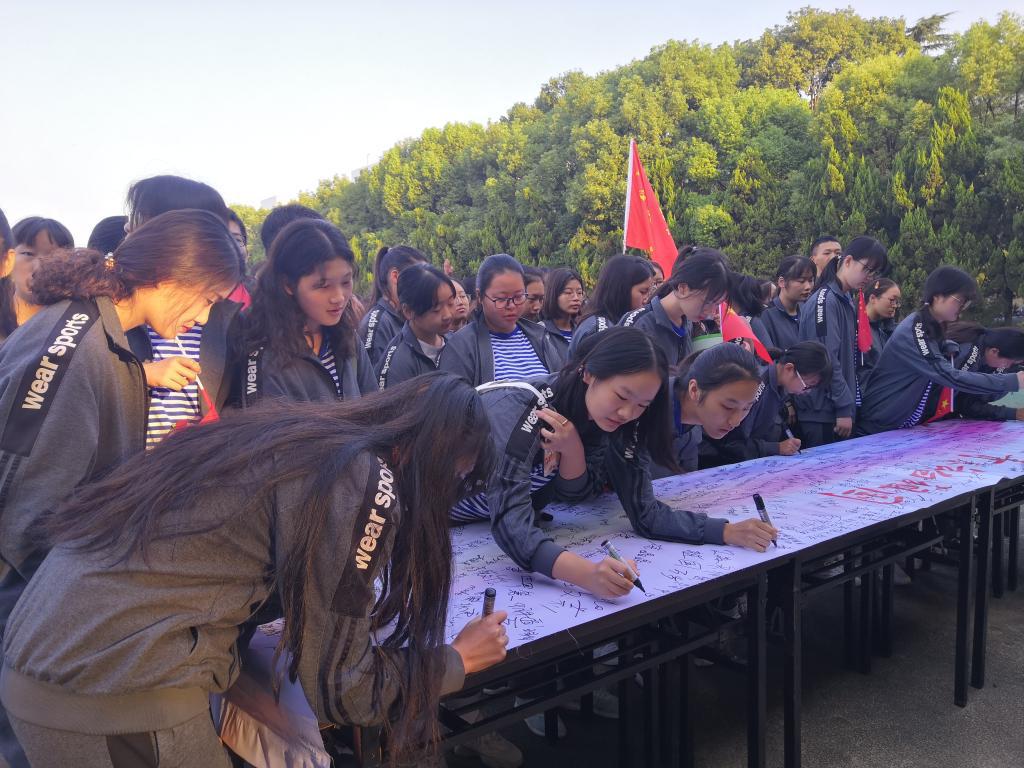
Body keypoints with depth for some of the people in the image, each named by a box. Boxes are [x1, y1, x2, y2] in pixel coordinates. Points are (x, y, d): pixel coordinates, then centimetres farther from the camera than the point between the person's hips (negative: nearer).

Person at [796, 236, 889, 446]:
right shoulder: (825, 301, -13)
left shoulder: (847, 302, 15)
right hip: (822, 413, -9)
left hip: (838, 409, 9)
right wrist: (844, 408, -18)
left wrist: (849, 405, 11)